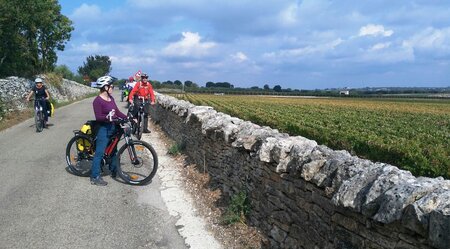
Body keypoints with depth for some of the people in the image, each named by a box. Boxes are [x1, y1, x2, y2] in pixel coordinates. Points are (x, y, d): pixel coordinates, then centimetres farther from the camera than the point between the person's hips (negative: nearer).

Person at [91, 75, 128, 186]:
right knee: (99, 153, -4)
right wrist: (107, 117, -37)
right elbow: (98, 117, -19)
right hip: (103, 129, -9)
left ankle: (114, 171, 35)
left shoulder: (111, 98, 8)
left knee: (114, 150, 19)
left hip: (112, 127, 9)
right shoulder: (98, 101, -16)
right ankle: (95, 177, 3)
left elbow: (117, 111, 10)